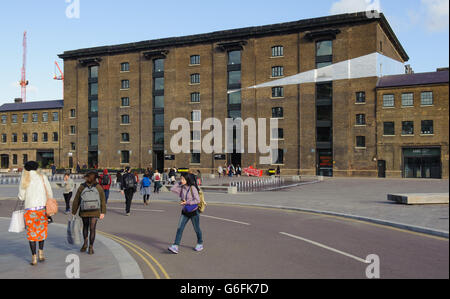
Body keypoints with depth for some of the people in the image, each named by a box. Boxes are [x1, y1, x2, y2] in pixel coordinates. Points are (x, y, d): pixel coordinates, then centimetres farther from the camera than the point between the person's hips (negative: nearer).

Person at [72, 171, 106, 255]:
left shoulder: (98, 188, -2)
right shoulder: (82, 188, -1)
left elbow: (103, 200, 2)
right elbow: (76, 201, 5)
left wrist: (103, 212, -3)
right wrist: (73, 213, 6)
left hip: (94, 212, -1)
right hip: (84, 212, 2)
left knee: (92, 229, -7)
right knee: (85, 227, 18)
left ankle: (91, 247, 7)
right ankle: (85, 244, 38)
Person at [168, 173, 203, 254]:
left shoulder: (192, 188, -17)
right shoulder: (182, 188, 1)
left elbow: (197, 200, -20)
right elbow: (173, 189, 3)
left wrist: (187, 202, -21)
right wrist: (180, 183, -4)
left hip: (194, 211, -5)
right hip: (185, 212, 5)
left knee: (196, 229, 12)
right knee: (179, 228, -6)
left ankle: (200, 244, 34)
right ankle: (176, 247, -8)